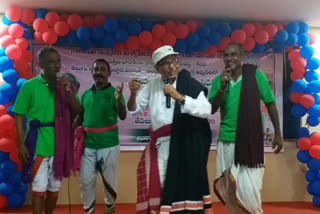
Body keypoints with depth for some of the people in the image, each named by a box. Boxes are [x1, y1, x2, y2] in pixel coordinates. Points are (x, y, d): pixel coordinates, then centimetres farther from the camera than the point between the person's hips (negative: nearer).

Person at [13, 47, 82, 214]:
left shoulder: (66, 85, 4)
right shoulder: (29, 86, -6)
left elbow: (78, 111, 0)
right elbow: (19, 117, -3)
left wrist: (69, 91, -14)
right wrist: (21, 144, -8)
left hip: (59, 144, 4)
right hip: (37, 144, -4)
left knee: (54, 188, 15)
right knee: (39, 189, 2)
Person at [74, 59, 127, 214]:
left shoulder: (114, 92, -5)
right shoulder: (86, 94, 7)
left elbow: (123, 117, -17)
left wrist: (119, 100, -34)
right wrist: (77, 131, 3)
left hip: (108, 145, -3)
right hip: (88, 146, 3)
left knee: (109, 181, 10)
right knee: (86, 182, 7)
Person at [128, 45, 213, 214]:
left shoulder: (190, 84, -4)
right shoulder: (152, 85, 8)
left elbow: (206, 111, -14)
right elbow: (134, 110, 12)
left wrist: (179, 97, -22)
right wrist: (133, 94, -8)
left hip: (185, 143, -3)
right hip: (160, 144, 4)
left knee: (185, 182, 0)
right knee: (158, 185, 8)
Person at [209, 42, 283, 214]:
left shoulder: (256, 74, -6)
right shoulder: (219, 80, 2)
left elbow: (270, 104, 1)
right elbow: (210, 109, -1)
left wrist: (277, 133, 3)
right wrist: (222, 88, -15)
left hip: (252, 140, -3)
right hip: (226, 141, 3)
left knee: (248, 188, -7)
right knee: (229, 187, 12)